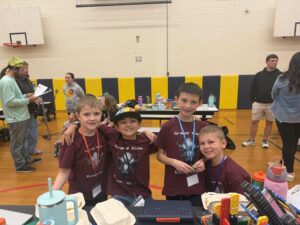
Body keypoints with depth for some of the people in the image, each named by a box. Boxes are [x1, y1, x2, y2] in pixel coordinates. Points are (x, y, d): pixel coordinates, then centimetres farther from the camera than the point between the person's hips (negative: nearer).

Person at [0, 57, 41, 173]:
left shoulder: (11, 80, 13)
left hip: (21, 116, 10)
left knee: (21, 141, 21)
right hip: (16, 118, -10)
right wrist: (28, 100, -20)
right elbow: (10, 102, -24)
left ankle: (27, 159, 35)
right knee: (17, 143, 2)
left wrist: (25, 96, 6)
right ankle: (20, 165, 13)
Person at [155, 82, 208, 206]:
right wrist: (173, 162, -18)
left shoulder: (203, 127, -3)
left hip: (196, 186, 1)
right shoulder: (168, 127, -9)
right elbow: (160, 154, -2)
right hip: (174, 186, -1)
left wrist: (203, 162, -10)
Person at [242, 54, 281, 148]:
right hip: (258, 103, 0)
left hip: (272, 104, 0)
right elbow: (253, 89, 5)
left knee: (269, 122, 10)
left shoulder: (280, 75, -1)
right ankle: (251, 140, 18)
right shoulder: (258, 75, 1)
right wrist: (252, 100, 1)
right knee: (254, 121, 5)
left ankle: (265, 140, 26)